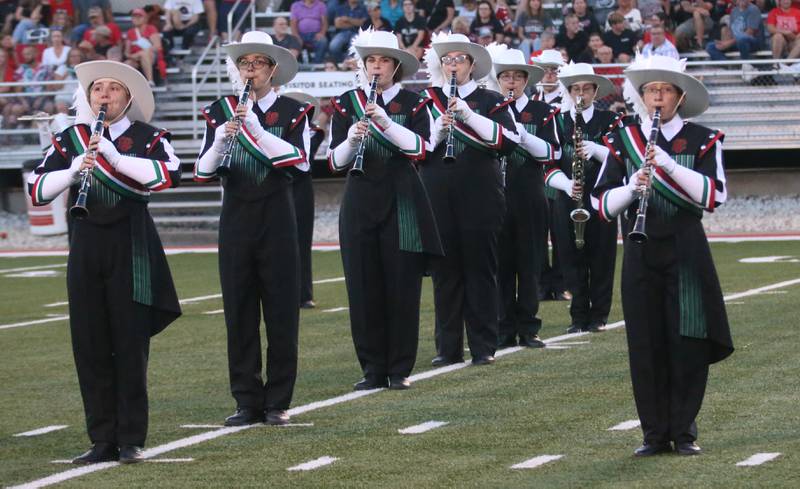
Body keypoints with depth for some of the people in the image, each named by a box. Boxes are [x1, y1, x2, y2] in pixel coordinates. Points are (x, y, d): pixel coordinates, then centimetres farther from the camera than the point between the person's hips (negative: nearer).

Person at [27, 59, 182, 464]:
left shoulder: (147, 136, 0)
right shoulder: (68, 139, 8)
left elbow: (170, 174, -18)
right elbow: (37, 191, 1)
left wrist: (114, 156, -23)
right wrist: (74, 169, -17)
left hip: (131, 246, -3)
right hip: (86, 245, 3)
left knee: (130, 344, -1)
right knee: (89, 346, 3)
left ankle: (131, 440, 4)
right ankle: (102, 440, 10)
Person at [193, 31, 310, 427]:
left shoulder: (292, 112, -1)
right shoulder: (220, 112, 5)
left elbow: (299, 160, -17)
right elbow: (202, 172, -1)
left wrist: (255, 128, -23)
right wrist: (220, 141, -20)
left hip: (276, 219, -2)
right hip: (235, 219, 2)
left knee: (280, 311, 0)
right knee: (239, 311, 3)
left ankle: (277, 403, 7)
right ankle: (247, 401, 10)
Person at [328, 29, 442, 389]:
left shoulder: (412, 103, 2)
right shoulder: (346, 103, 6)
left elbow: (419, 147, -14)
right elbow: (336, 161, 0)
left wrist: (385, 121, -25)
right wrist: (351, 140, -20)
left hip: (401, 201, -2)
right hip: (360, 201, 2)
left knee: (402, 285, -1)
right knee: (363, 286, 1)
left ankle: (400, 369, 7)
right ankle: (373, 369, 9)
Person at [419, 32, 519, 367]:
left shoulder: (490, 101, 4)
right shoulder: (426, 101, 10)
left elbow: (509, 141, -10)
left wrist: (469, 115, -18)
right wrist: (437, 130, -15)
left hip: (480, 196, -2)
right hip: (438, 197, 2)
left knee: (480, 268, 0)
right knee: (444, 270, 4)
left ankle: (483, 347, 4)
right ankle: (448, 347, 9)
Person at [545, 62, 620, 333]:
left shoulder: (609, 120, 4)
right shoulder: (557, 121, 7)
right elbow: (549, 164, 1)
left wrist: (594, 149, -24)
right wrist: (567, 184, -17)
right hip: (568, 200, 1)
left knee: (601, 257, 1)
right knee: (572, 258, 1)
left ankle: (599, 315, 9)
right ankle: (579, 316, 8)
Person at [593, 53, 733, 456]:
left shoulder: (702, 140, 2)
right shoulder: (621, 140, 6)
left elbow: (714, 196, -11)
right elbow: (602, 205, 2)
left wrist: (669, 166, -21)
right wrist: (631, 187, -18)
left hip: (685, 252, -1)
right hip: (641, 253, 1)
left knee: (688, 343, -1)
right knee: (645, 345, 2)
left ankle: (684, 430, 10)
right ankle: (655, 433, 10)